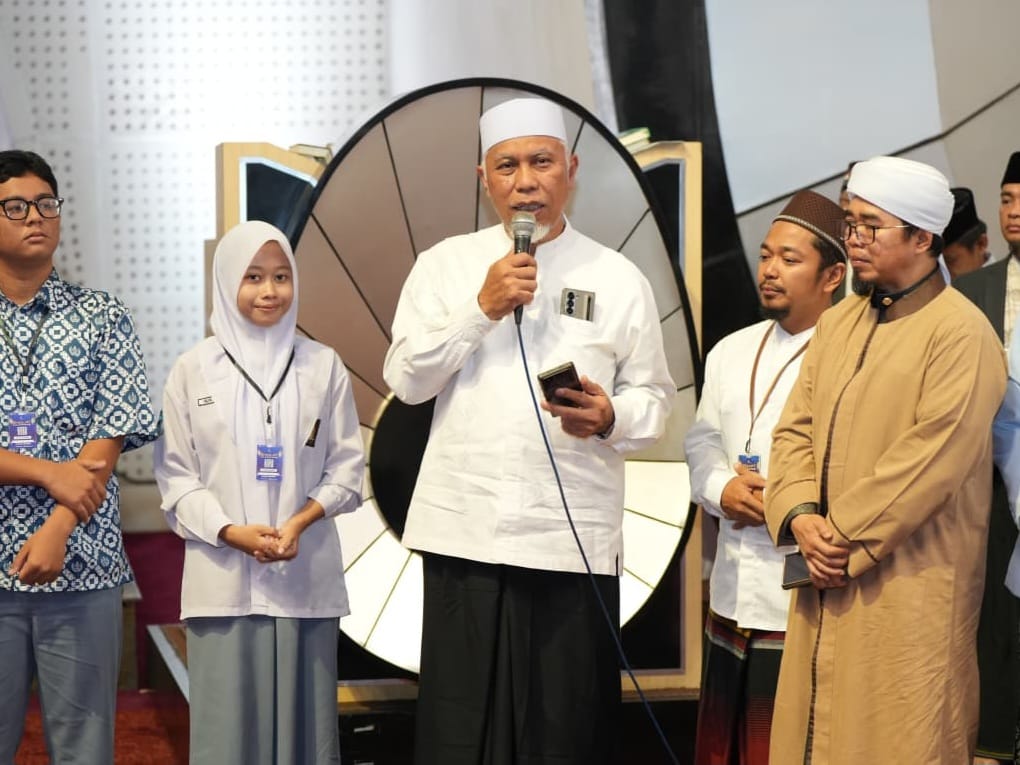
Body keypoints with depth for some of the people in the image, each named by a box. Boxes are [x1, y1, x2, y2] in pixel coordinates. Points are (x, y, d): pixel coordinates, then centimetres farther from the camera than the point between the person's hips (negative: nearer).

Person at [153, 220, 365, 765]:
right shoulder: (194, 369, 3)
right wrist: (231, 532, -12)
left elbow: (347, 467, 5)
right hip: (222, 574, -1)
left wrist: (301, 521, -12)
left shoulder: (323, 365, 5)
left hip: (306, 574, 1)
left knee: (303, 716, 3)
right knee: (227, 719, -1)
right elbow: (176, 475, 1)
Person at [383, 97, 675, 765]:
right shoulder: (445, 265, 8)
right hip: (465, 532, 1)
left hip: (575, 537, -1)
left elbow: (654, 398, 7)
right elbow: (406, 379, 2)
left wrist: (610, 418, -15)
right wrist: (482, 308, -8)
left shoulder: (618, 278, 5)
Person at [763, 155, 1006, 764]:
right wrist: (801, 517, -6)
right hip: (827, 578, 7)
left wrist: (845, 537, -15)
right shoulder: (838, 324, 15)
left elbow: (931, 462, -17)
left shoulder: (961, 332, -9)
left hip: (909, 593, -7)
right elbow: (795, 429, 11)